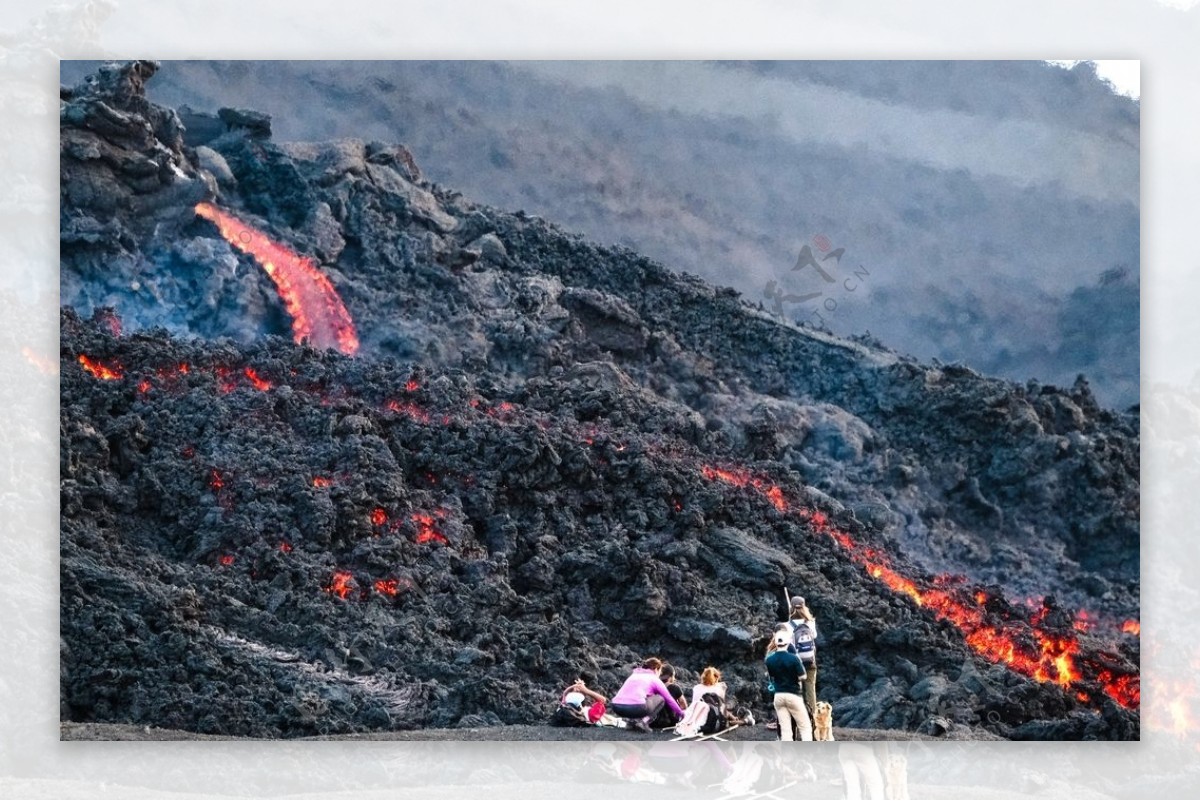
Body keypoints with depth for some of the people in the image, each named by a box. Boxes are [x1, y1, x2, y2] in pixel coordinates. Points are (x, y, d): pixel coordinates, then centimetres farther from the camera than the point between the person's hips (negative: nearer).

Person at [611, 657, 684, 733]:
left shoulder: (634, 675, 31)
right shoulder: (655, 679, 16)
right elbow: (669, 699, 21)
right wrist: (680, 713, 36)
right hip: (636, 707, -6)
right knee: (660, 698, 17)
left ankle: (631, 719, 11)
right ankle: (644, 721, -4)